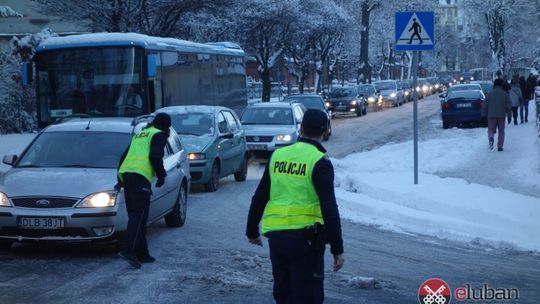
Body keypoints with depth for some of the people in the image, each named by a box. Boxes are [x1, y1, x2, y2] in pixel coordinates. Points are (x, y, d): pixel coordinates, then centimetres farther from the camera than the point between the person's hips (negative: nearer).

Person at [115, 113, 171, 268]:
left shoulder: (139, 134, 29)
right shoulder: (159, 134, 6)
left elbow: (124, 156, 28)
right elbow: (155, 156, -9)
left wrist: (121, 179, 30)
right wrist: (161, 175, 2)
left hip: (125, 174, 8)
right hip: (141, 177, -8)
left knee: (135, 216, 10)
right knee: (139, 216, -12)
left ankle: (141, 253, 12)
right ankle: (128, 250, -25)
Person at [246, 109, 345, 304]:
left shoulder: (278, 156, 8)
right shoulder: (319, 162, -9)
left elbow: (259, 198, 13)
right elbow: (329, 208, -15)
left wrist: (252, 231, 26)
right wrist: (337, 248, -12)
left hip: (276, 236, 6)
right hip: (305, 237, -5)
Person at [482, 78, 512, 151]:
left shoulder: (489, 94, 1)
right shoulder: (505, 94, 0)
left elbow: (485, 105, 1)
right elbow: (508, 106, -1)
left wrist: (484, 115, 8)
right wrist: (509, 115, 7)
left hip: (491, 115, 0)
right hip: (501, 115, 0)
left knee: (491, 129, 8)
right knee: (501, 131, 10)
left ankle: (491, 138, -24)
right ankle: (500, 146, 7)